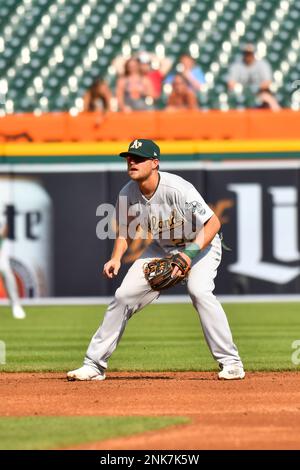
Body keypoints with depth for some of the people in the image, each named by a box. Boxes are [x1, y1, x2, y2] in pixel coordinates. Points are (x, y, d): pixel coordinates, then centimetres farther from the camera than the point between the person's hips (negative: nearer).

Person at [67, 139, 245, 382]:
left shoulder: (178, 190, -32)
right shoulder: (127, 195, -14)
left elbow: (213, 223, -29)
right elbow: (126, 232, 4)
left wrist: (190, 254, -39)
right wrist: (116, 258, -14)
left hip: (200, 244, -6)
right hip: (162, 248, 6)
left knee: (199, 290, -31)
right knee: (124, 295, -3)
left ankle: (230, 361, -22)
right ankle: (94, 364, 8)